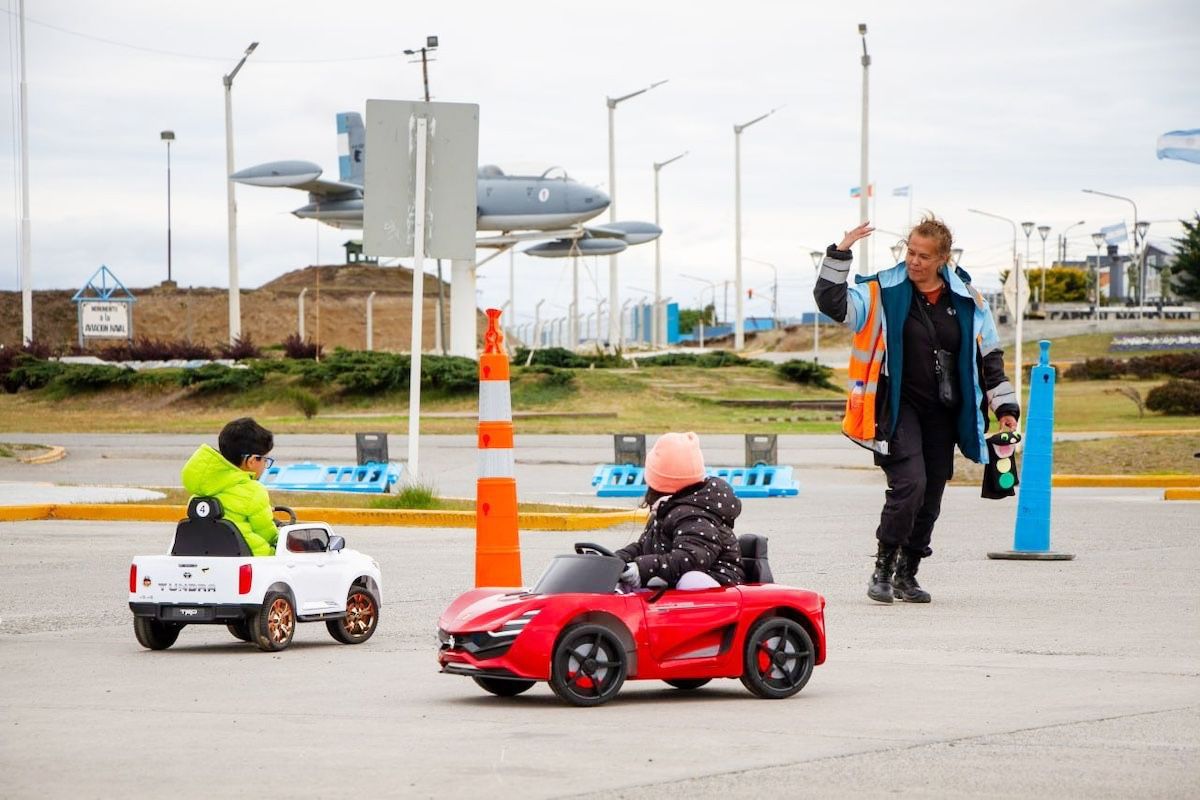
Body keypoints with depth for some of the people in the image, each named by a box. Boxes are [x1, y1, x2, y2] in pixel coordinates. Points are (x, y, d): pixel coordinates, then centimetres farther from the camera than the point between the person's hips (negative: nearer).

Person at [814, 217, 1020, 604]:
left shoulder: (966, 299, 4)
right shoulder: (884, 291, -4)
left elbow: (989, 354, 11)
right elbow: (831, 303, -12)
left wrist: (1005, 407, 8)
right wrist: (839, 255, -22)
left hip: (943, 412, 4)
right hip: (899, 407, -4)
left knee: (931, 496, 6)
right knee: (909, 483, -20)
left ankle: (906, 574, 20)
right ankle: (882, 569, -7)